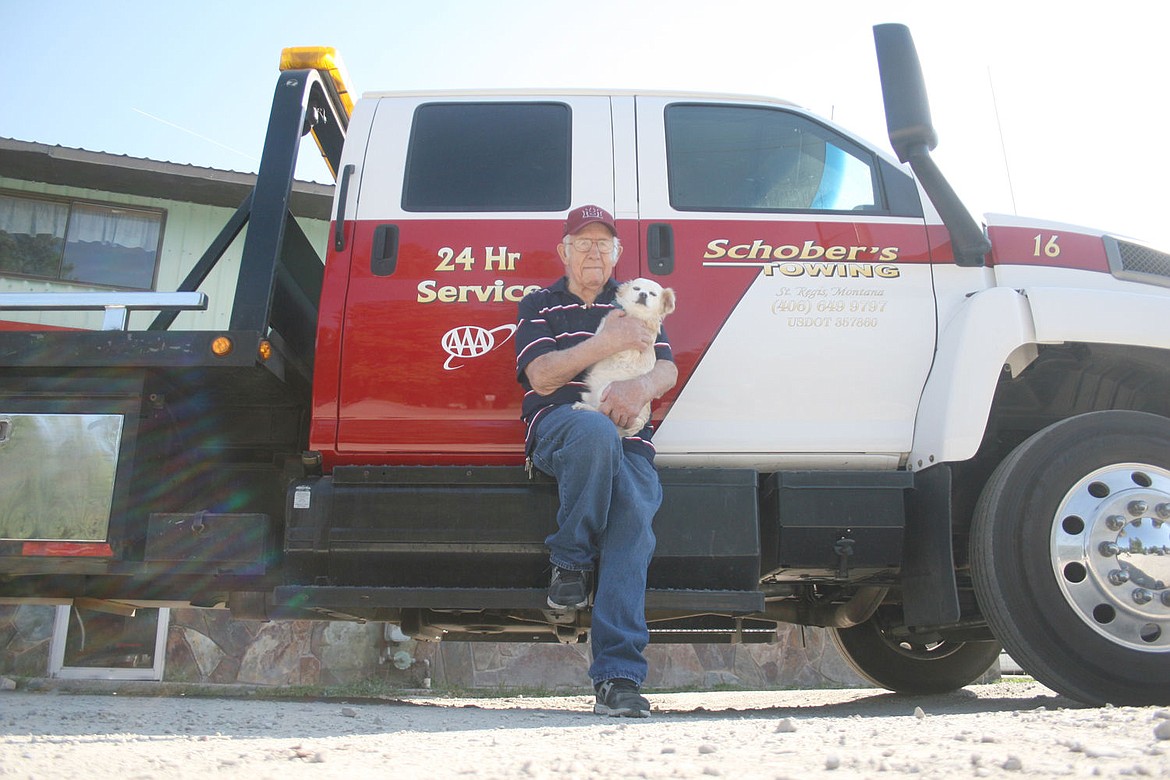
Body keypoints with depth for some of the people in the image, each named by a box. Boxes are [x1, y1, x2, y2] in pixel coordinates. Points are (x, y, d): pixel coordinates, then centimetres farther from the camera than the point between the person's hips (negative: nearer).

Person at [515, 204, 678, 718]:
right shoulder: (539, 305, 16)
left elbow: (667, 369, 10)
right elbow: (542, 377, -1)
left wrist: (642, 386, -15)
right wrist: (606, 343, -11)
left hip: (628, 443, 2)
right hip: (559, 427, -2)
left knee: (633, 522, -26)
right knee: (596, 430, -39)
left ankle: (618, 677, -30)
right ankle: (570, 562, -19)